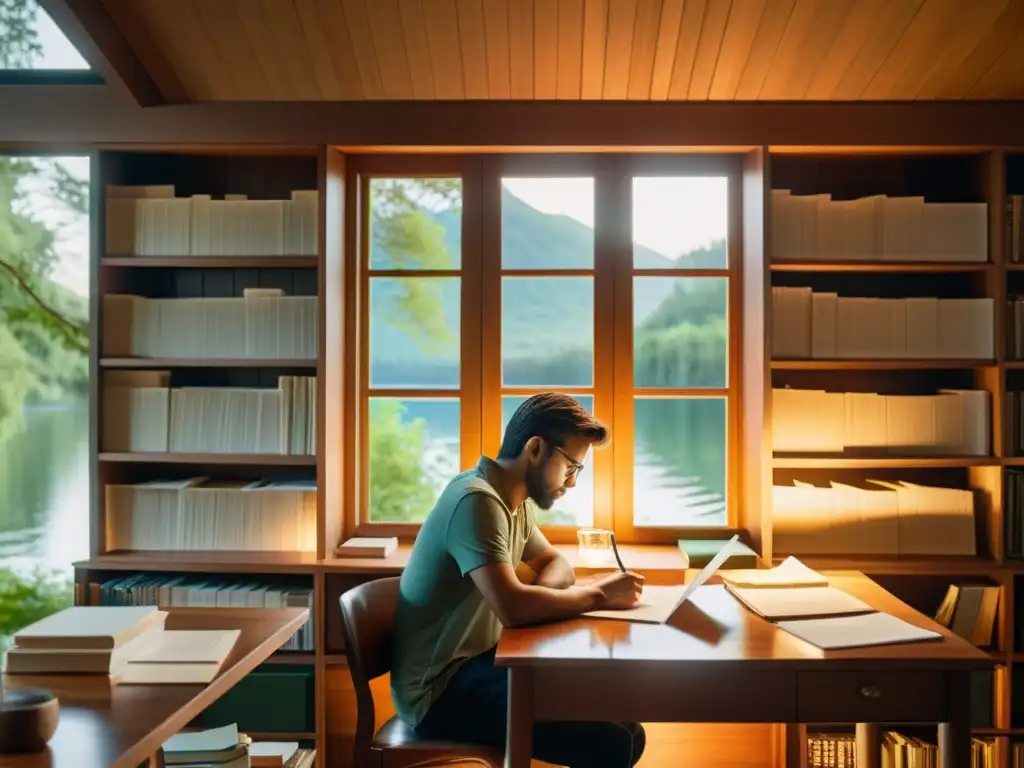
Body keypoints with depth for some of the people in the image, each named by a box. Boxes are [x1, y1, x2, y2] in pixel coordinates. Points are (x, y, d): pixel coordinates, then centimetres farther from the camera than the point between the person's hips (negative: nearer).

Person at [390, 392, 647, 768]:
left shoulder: (515, 500, 6)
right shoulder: (477, 500, -23)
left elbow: (555, 563, 18)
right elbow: (513, 607, -34)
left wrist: (544, 590, -6)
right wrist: (598, 595, -19)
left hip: (474, 662, 9)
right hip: (439, 690, -9)